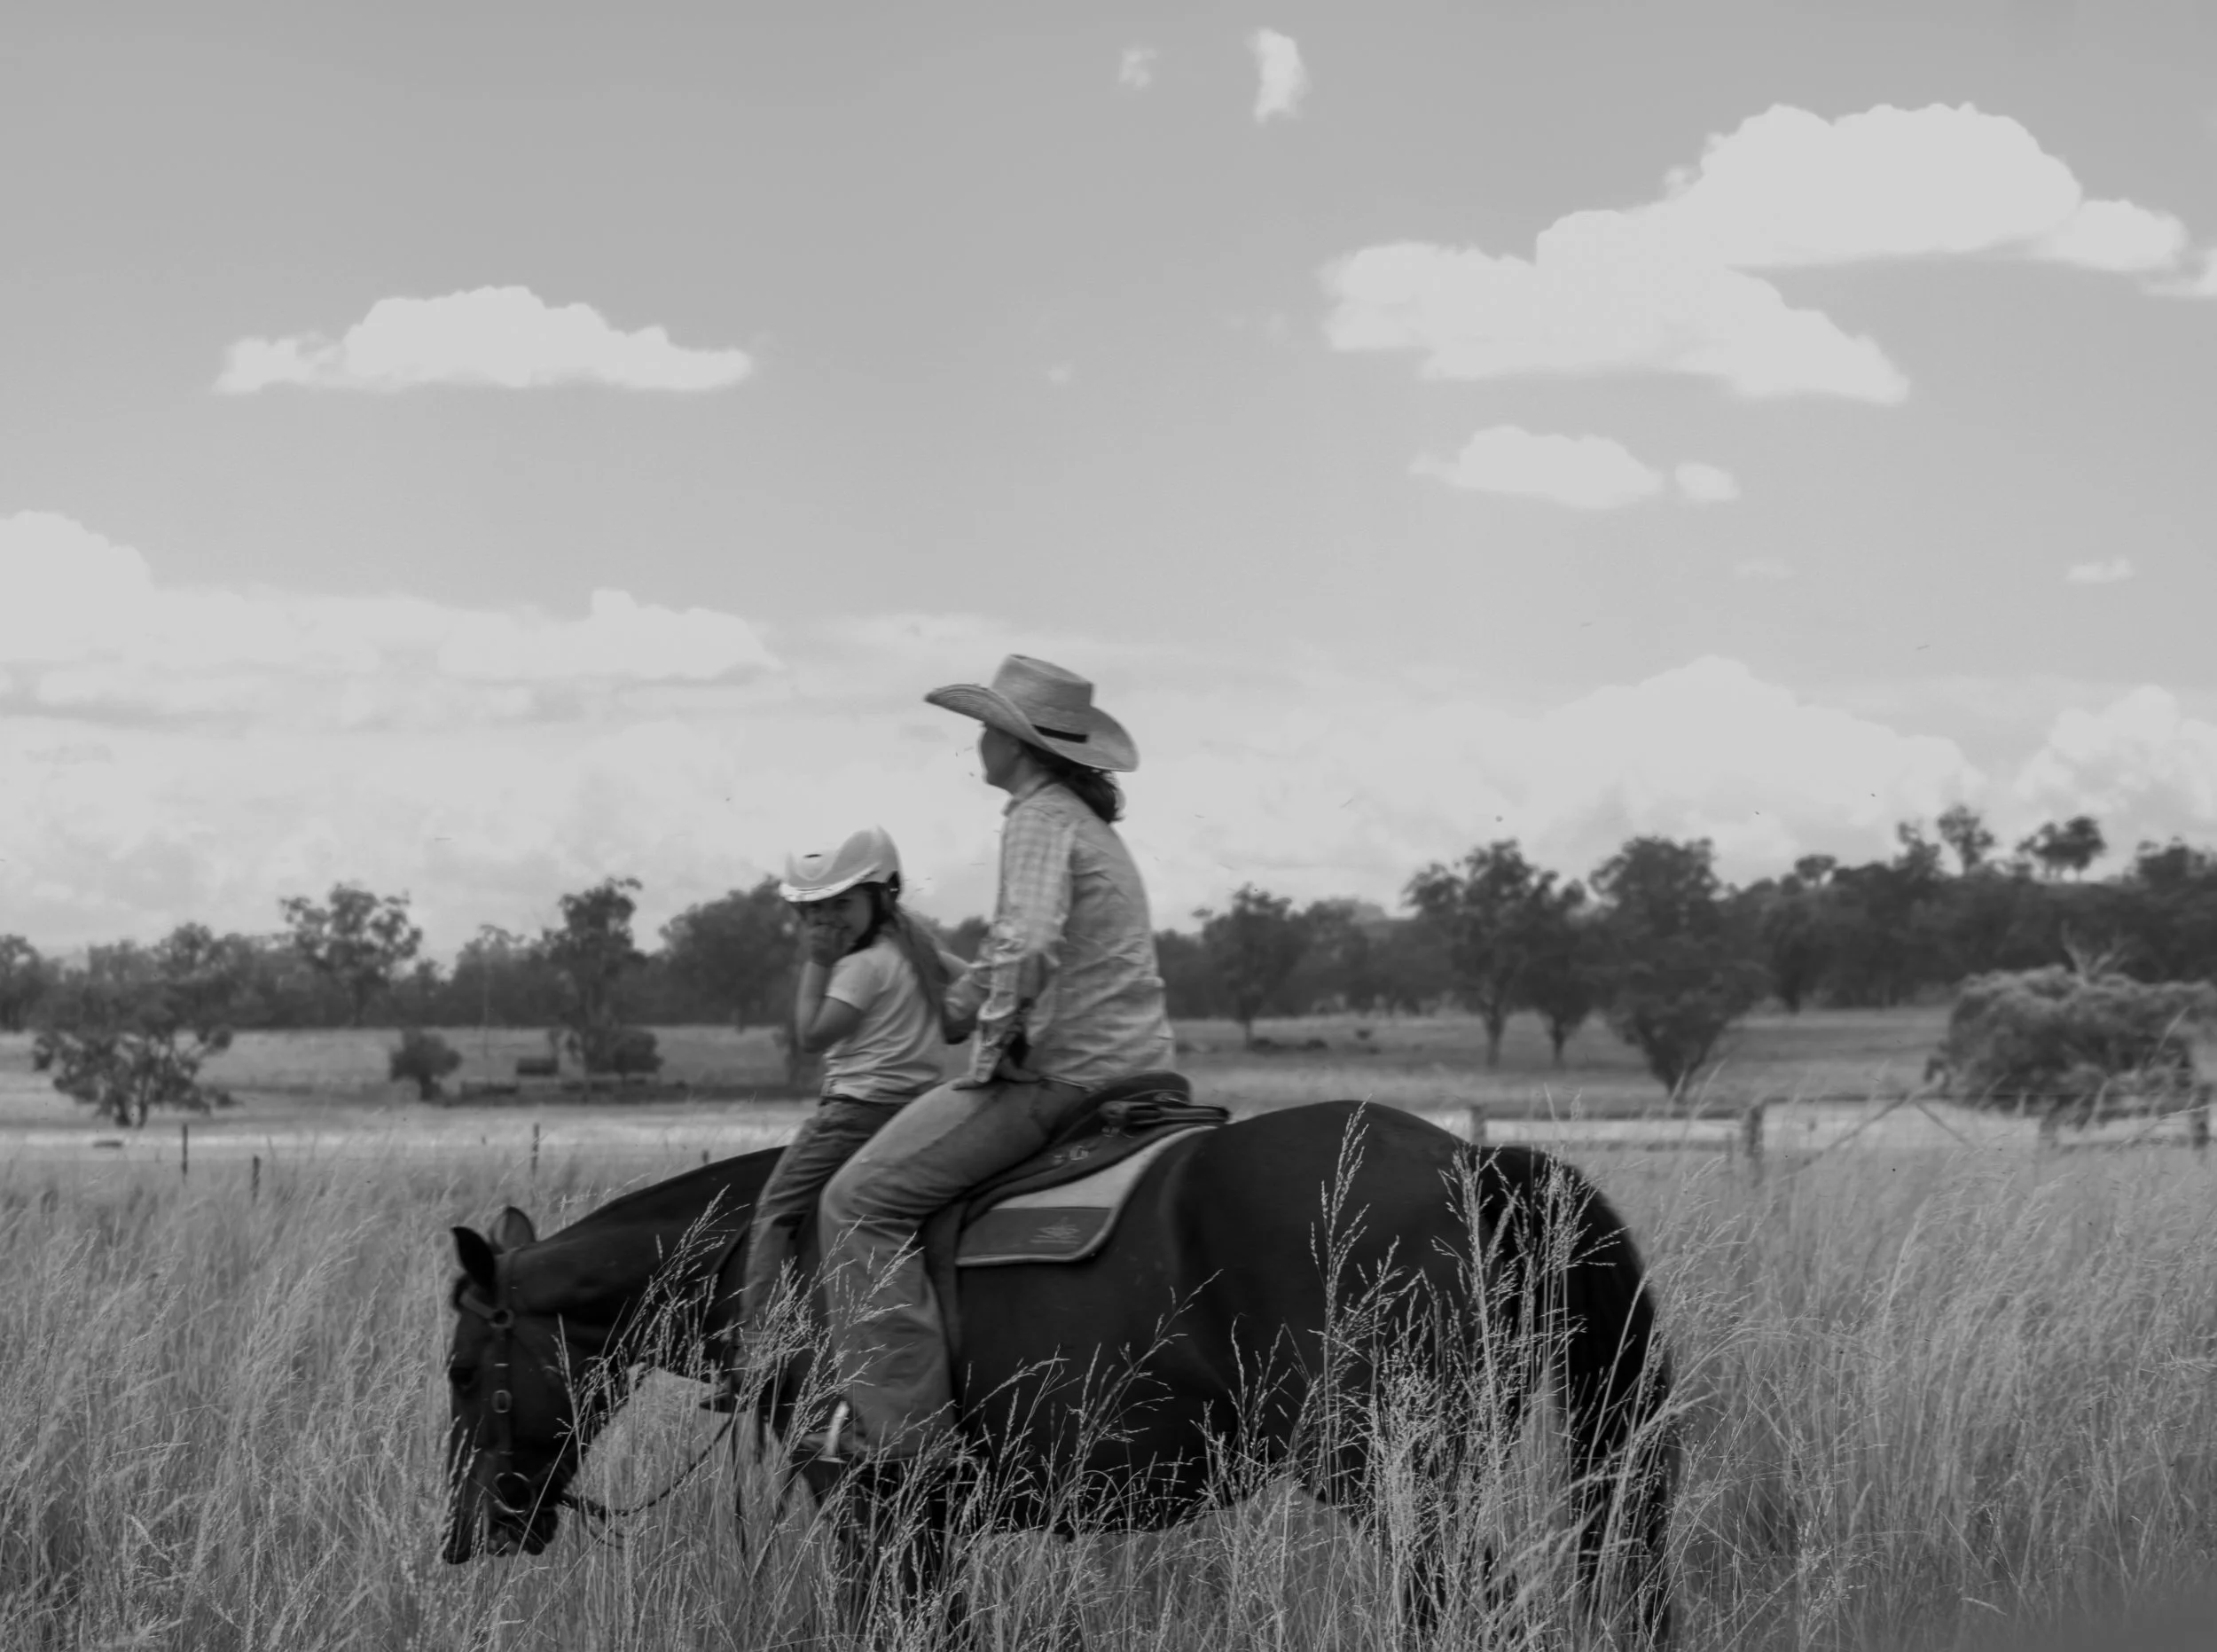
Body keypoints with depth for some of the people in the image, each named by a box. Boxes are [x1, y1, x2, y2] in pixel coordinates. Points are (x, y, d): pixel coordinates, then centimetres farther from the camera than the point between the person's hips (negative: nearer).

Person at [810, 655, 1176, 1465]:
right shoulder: (1090, 822, 19)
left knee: (862, 1199, -10)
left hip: (1060, 1077, -11)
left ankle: (898, 1421, -16)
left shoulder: (1041, 817, -13)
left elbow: (1027, 944, -28)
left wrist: (991, 1048, -17)